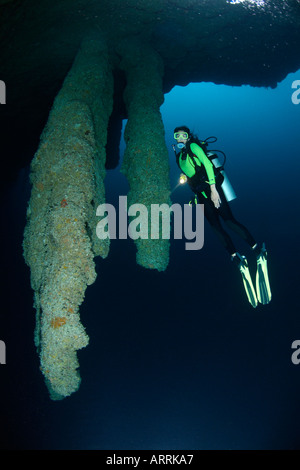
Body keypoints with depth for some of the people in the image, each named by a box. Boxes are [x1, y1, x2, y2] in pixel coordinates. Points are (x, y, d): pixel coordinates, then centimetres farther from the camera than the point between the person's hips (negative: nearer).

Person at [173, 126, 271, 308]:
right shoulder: (179, 156, 21)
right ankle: (237, 259, -12)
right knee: (216, 227, -7)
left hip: (211, 187, -7)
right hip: (201, 194, 8)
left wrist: (213, 189, -22)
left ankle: (258, 249, -29)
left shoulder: (193, 147, -1)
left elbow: (207, 164, -13)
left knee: (228, 219, -23)